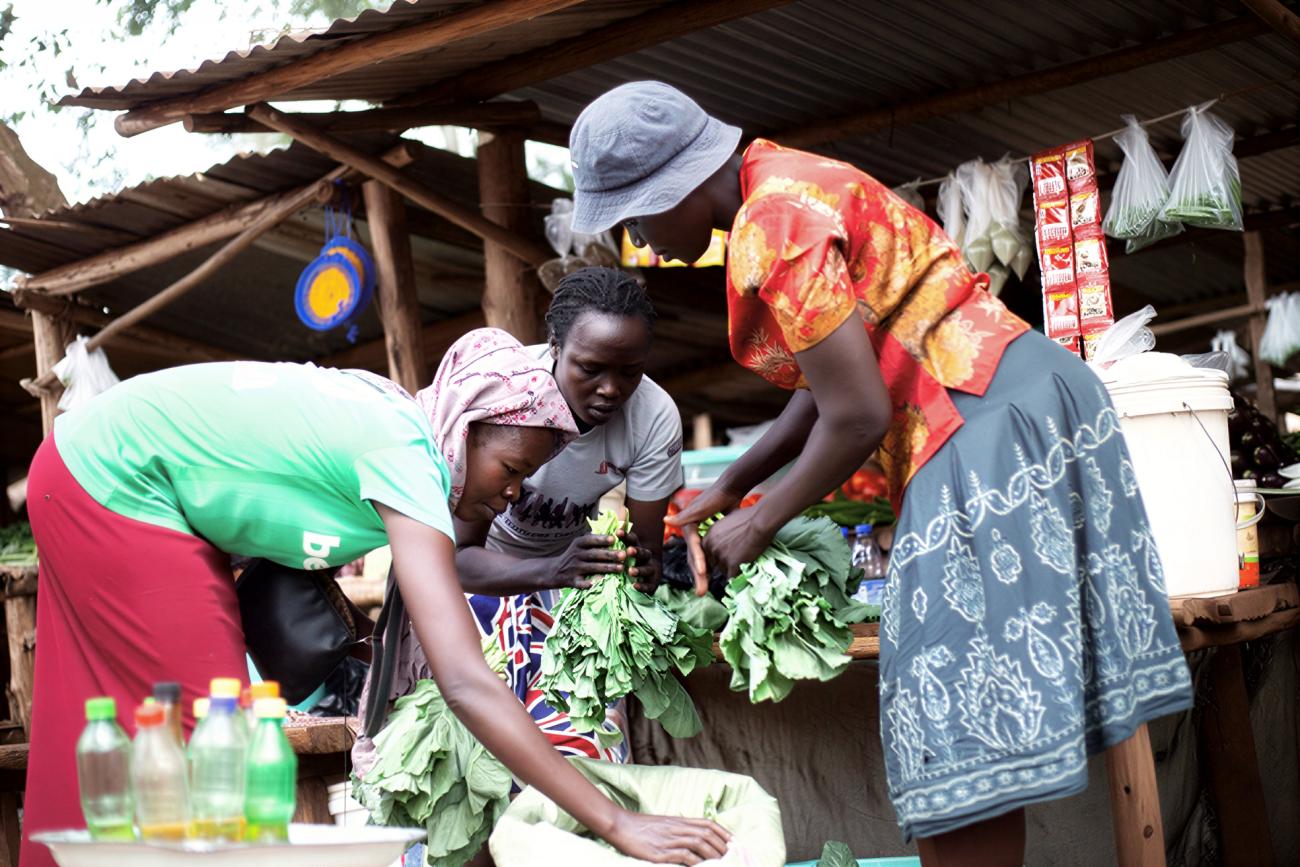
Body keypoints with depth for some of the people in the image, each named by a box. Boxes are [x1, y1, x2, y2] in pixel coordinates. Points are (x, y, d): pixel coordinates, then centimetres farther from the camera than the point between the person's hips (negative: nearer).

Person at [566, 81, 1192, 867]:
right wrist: (726, 490, 18)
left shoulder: (773, 227, -16)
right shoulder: (784, 188, 15)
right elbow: (828, 384, 18)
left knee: (957, 747, -5)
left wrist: (760, 523, -3)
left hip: (989, 428, -10)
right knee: (979, 729, 13)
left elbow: (856, 416, -18)